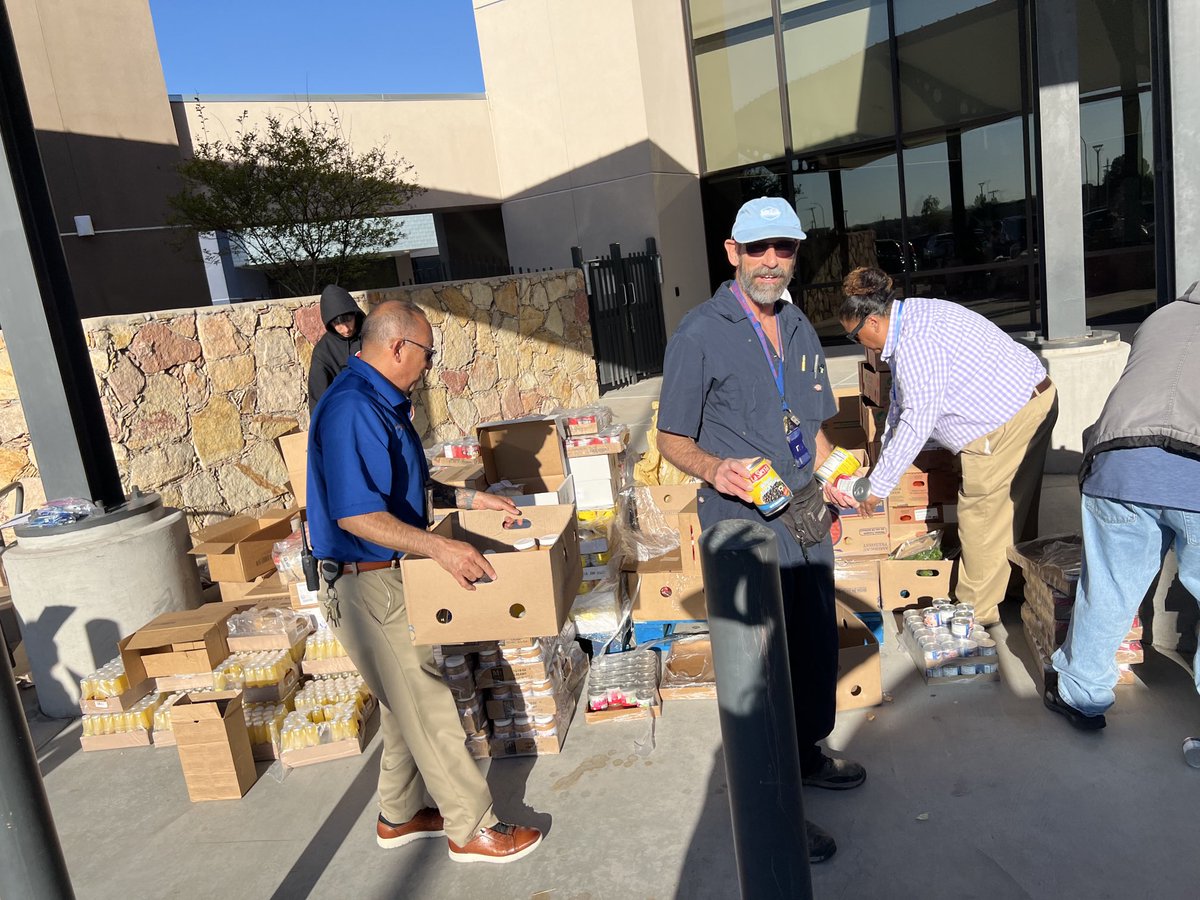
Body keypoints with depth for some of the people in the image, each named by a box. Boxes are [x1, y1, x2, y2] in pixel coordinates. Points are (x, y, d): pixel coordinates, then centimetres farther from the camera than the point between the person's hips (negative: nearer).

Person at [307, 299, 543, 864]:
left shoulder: (384, 403, 11)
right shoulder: (352, 408, -23)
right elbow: (355, 514, -29)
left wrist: (470, 499, 16)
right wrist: (439, 547, -33)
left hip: (393, 578, 10)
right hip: (367, 584, -10)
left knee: (406, 702, 20)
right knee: (427, 706, 0)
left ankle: (400, 816, 36)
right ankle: (471, 829, 16)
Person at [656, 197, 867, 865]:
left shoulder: (799, 328, 10)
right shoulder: (701, 333, -12)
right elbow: (672, 439, -9)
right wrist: (714, 469, -27)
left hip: (805, 516, 7)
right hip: (743, 522, -7)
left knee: (818, 644, 19)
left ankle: (807, 752, 44)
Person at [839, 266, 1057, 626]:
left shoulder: (915, 342, -23)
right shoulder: (911, 317, 11)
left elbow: (917, 421, -23)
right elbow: (902, 403, 17)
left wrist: (879, 484, -15)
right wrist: (884, 457, 21)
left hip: (1007, 420, -11)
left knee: (981, 518, 0)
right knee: (1016, 507, 21)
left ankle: (976, 613, 11)